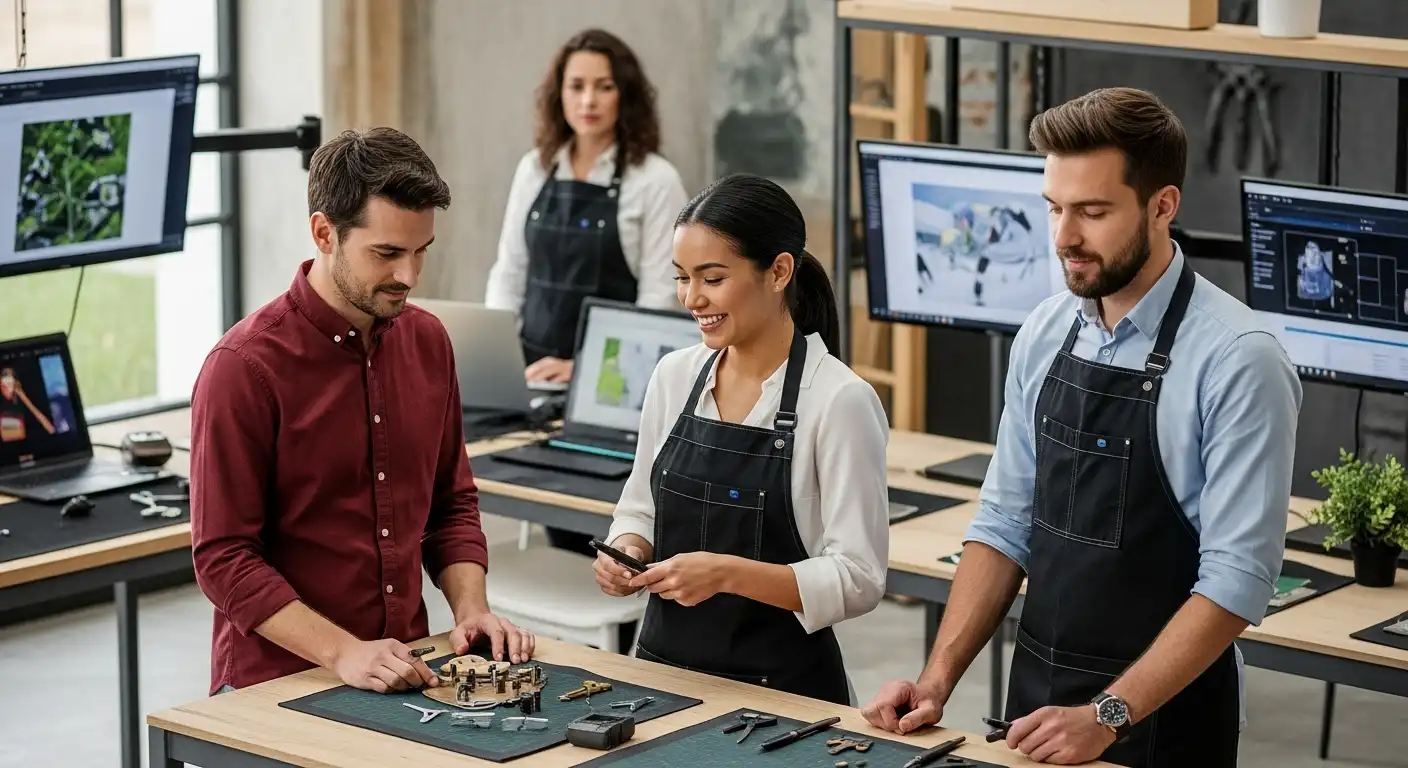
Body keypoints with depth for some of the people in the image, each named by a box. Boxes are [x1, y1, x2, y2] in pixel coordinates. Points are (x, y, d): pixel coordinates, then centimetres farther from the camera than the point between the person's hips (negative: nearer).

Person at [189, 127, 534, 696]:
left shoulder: (427, 341, 10)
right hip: (276, 687, -4)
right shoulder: (244, 366, -10)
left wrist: (471, 609, 2)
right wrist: (343, 654, -20)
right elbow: (224, 558, -11)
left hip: (403, 679, 5)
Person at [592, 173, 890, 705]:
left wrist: (727, 573, -22)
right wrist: (628, 553, -4)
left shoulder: (840, 401, -11)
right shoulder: (674, 376, 6)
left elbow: (858, 579, -13)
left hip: (781, 688, -4)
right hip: (662, 667, 4)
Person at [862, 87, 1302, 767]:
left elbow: (1237, 579, -19)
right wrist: (938, 680, -4)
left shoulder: (1237, 360, -17)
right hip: (1036, 699, 5)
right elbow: (1005, 524, 6)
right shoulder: (1043, 334, 2)